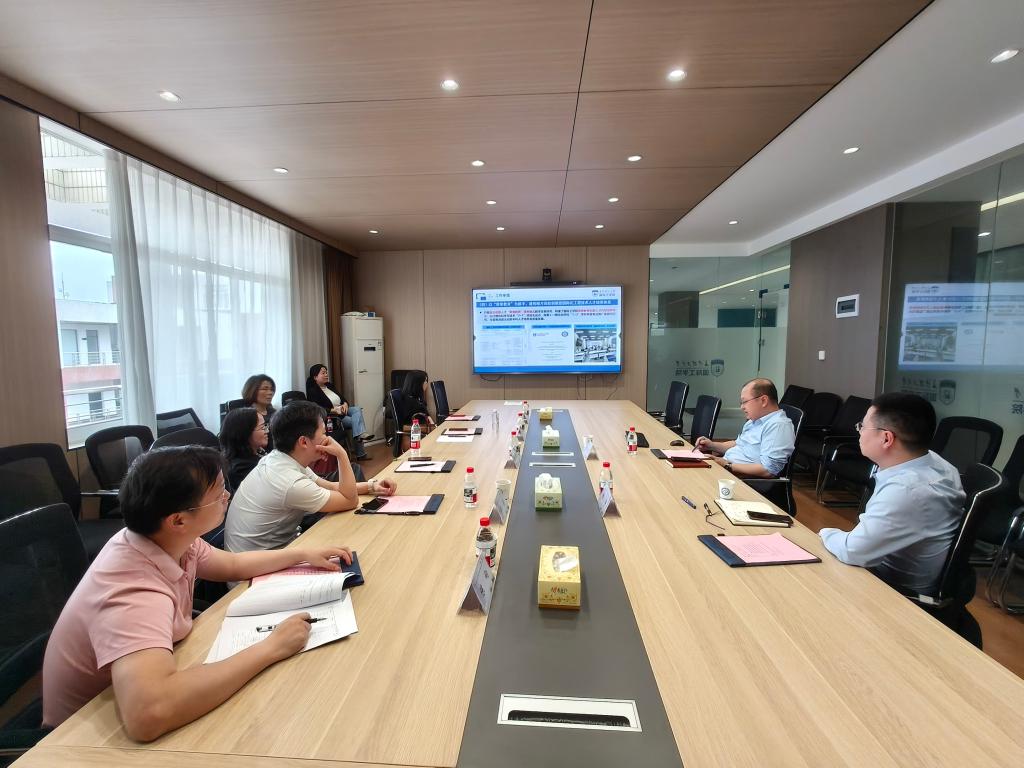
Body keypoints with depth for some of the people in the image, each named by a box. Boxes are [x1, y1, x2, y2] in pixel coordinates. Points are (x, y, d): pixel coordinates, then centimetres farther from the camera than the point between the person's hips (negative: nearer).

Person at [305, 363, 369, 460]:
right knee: (355, 420, -24)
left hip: (341, 411, 7)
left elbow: (342, 398, 15)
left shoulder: (329, 385, 15)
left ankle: (358, 437, -38)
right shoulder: (312, 391, -9)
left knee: (357, 409, -21)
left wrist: (345, 404, -9)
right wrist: (334, 410, -29)